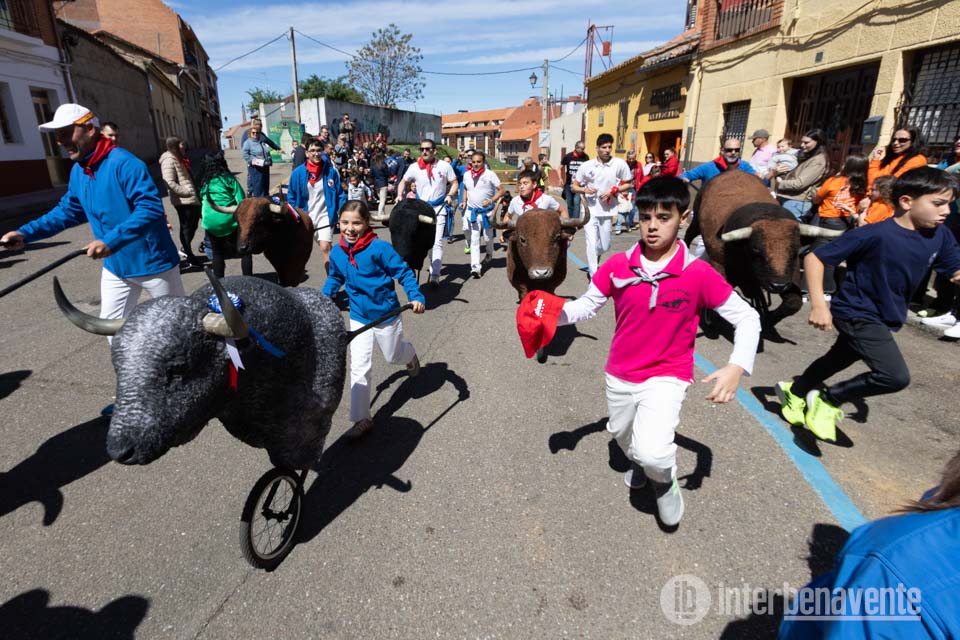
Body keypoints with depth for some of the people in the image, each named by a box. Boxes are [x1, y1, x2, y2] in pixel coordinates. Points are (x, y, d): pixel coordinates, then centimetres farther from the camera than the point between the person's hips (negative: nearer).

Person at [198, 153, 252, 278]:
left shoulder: (204, 182, 11)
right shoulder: (228, 179, 0)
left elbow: (202, 201, 13)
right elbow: (241, 201, -7)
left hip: (210, 223, 4)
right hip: (229, 222, -4)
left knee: (217, 254, 17)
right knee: (245, 252, 6)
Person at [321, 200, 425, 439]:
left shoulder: (379, 248, -23)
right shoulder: (337, 253, -6)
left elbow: (403, 272, -17)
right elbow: (335, 278, 13)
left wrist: (416, 297, -29)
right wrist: (324, 296, -1)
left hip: (387, 315, -3)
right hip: (359, 318, 3)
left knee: (393, 357, 20)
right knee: (359, 368, -1)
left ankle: (410, 354, 58)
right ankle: (362, 419, 10)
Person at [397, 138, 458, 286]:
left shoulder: (445, 166, -5)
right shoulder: (414, 167, -2)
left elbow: (454, 183, 4)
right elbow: (403, 182, 12)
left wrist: (450, 195, -13)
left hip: (439, 208, -2)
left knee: (437, 242, -11)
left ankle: (435, 275, -10)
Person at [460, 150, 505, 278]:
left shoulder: (490, 174, -10)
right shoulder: (466, 175, 3)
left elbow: (501, 190, -8)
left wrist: (491, 201, -19)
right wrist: (464, 201, 5)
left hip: (487, 211, -2)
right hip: (472, 211, 3)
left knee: (488, 237, 14)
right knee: (474, 239, -4)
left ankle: (489, 254, 45)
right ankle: (475, 266, -7)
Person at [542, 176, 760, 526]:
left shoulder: (699, 273, -17)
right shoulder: (617, 266, -11)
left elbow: (747, 318, -9)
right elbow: (586, 305, -2)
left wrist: (737, 367, -23)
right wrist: (556, 311, -22)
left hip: (666, 376, -3)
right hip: (620, 374, 4)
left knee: (652, 453, -23)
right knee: (621, 435, 26)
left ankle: (665, 478, 16)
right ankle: (640, 464, 63)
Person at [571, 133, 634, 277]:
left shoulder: (620, 164, -4)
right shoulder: (586, 166, -4)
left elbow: (629, 184, 5)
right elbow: (574, 187, 4)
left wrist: (613, 191, -11)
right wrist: (584, 190, -18)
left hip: (607, 211, 2)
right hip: (590, 211, -2)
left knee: (604, 245, 13)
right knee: (591, 244, -9)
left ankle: (592, 267, 44)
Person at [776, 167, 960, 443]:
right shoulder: (876, 235, -23)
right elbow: (814, 257, -22)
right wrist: (818, 304, -29)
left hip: (886, 319, 8)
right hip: (857, 313, -8)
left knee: (837, 360, 24)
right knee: (896, 376, -18)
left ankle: (794, 392, 46)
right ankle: (827, 400, 2)